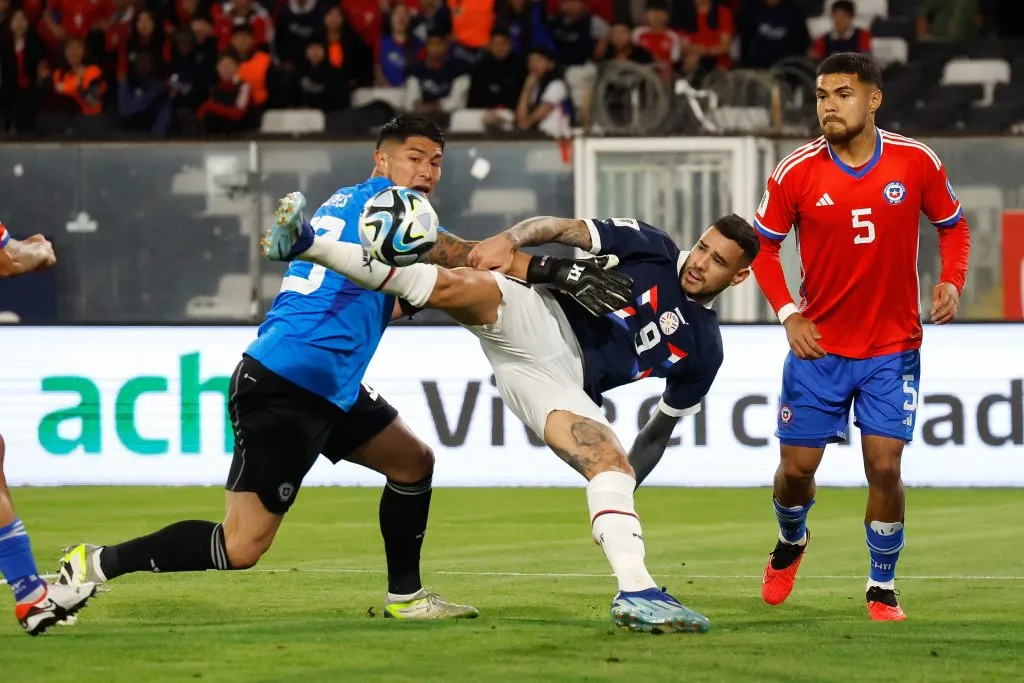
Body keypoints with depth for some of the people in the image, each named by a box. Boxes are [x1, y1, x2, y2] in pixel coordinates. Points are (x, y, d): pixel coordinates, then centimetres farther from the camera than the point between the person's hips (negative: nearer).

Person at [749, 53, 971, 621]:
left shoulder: (917, 163, -7)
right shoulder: (796, 173, -8)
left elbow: (952, 226, 7)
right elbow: (763, 244, 4)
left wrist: (952, 281, -10)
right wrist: (787, 313, -7)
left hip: (892, 347, -1)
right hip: (818, 344, 1)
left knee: (884, 466, -9)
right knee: (796, 467, 4)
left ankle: (883, 589, 9)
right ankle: (791, 542, 39)